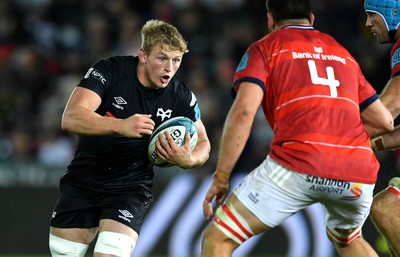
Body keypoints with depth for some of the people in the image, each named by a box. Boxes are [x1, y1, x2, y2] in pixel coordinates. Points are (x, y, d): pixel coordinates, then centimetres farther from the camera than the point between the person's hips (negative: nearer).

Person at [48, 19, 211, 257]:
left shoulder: (181, 96, -10)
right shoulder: (110, 70, -17)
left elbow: (202, 143, 4)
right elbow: (71, 118, -28)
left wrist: (187, 159, -21)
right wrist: (121, 126, -45)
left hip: (131, 189, -1)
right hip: (82, 181, 1)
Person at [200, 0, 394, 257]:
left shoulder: (265, 48, 15)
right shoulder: (344, 54, 28)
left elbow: (243, 111, -2)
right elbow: (384, 122, 27)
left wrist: (221, 177, 1)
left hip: (299, 166, -5)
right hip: (360, 174, 5)